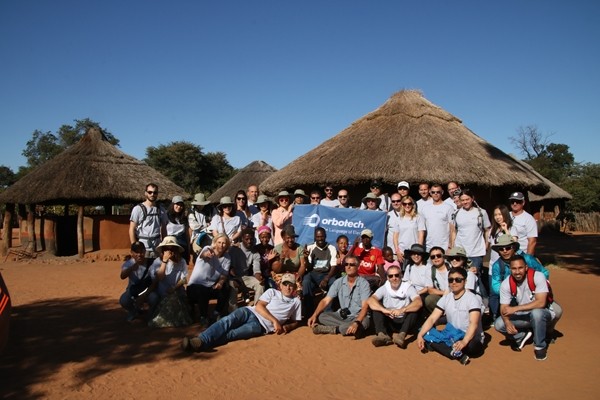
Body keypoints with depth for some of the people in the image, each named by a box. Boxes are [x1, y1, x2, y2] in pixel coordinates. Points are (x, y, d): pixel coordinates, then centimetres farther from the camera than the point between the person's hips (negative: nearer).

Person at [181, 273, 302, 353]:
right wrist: (275, 320, -12)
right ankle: (200, 340, -51)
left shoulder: (296, 301, 18)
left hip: (260, 325, -2)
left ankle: (201, 344, -52)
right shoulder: (272, 292, 16)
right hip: (250, 312, 2)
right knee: (228, 320, -33)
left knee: (233, 334, -31)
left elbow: (296, 322, 23)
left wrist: (286, 327, -3)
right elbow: (259, 306, 2)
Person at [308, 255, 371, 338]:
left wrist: (356, 323, -39)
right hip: (341, 315, 4)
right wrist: (314, 315, -19)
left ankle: (334, 329, -18)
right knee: (320, 316, -19)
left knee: (362, 323, -39)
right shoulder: (339, 282, 1)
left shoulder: (363, 283, -12)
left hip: (358, 317, -3)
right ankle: (347, 328, -18)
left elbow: (365, 306, -22)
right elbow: (325, 300, -3)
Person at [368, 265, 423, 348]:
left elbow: (419, 302, -25)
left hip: (404, 322, -1)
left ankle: (401, 335, -43)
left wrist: (402, 310, -42)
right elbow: (370, 300, -20)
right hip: (389, 323, 2)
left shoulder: (408, 287, -6)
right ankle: (383, 335, -38)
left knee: (414, 308, -27)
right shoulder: (384, 288, -2)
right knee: (376, 307, -20)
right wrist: (384, 310, -39)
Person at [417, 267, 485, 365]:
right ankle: (458, 355, -29)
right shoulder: (445, 298, 3)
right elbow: (432, 319, -2)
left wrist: (464, 341, -45)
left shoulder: (472, 299, -14)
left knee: (470, 346, -41)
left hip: (470, 339, -6)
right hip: (451, 336, 6)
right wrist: (420, 335, -19)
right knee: (426, 335, -18)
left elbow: (473, 323, -27)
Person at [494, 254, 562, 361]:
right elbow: (504, 308, -11)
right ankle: (522, 336, 12)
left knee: (536, 312, -39)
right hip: (523, 315, 4)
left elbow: (541, 302, -33)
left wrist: (515, 308, -34)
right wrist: (507, 323, -32)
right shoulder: (506, 284, -13)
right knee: (499, 324, -19)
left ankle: (540, 346, -14)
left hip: (543, 313, -3)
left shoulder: (538, 276, -24)